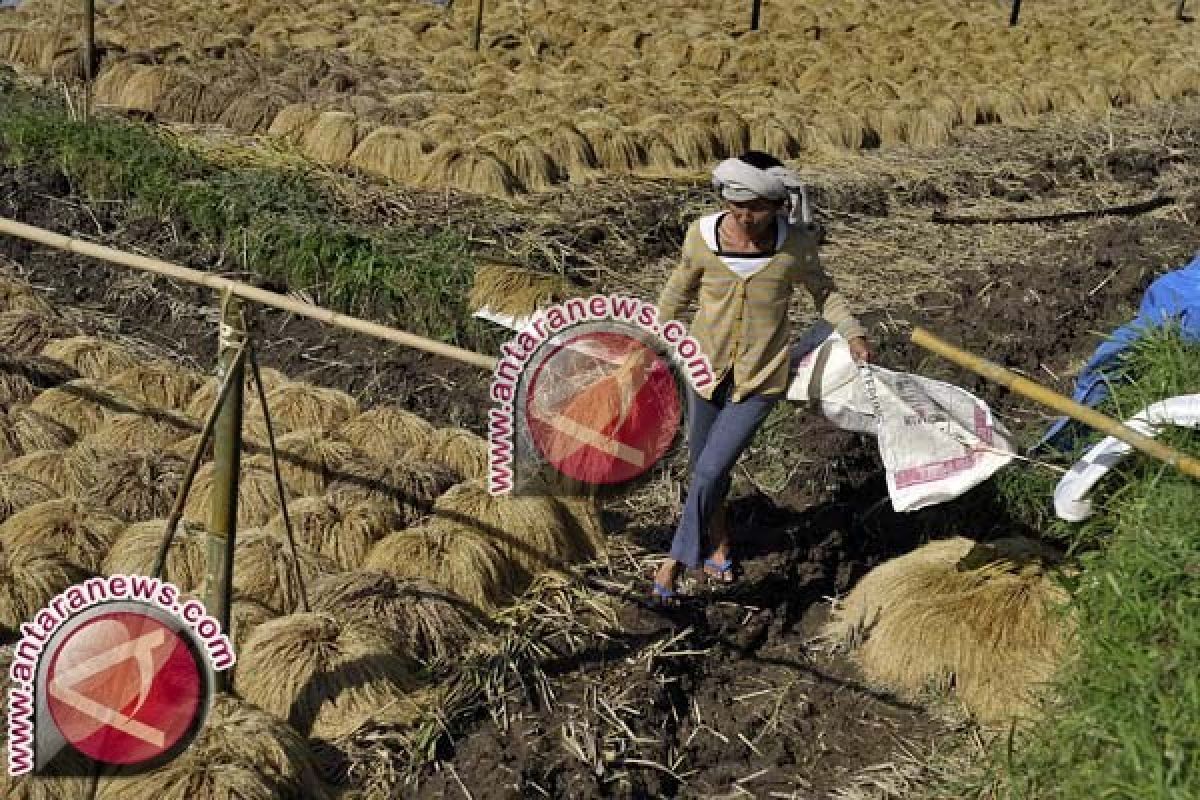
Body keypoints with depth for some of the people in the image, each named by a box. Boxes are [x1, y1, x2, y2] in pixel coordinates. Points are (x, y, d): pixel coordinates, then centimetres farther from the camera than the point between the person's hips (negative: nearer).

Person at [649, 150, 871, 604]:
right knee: (703, 466, 15)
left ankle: (676, 559, 12)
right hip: (707, 367, 2)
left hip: (761, 379, -2)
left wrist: (853, 334, -9)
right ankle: (719, 542, 44)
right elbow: (678, 292, 6)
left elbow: (823, 291, 5)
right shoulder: (703, 236, -14)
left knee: (711, 470, -7)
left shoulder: (795, 244, -15)